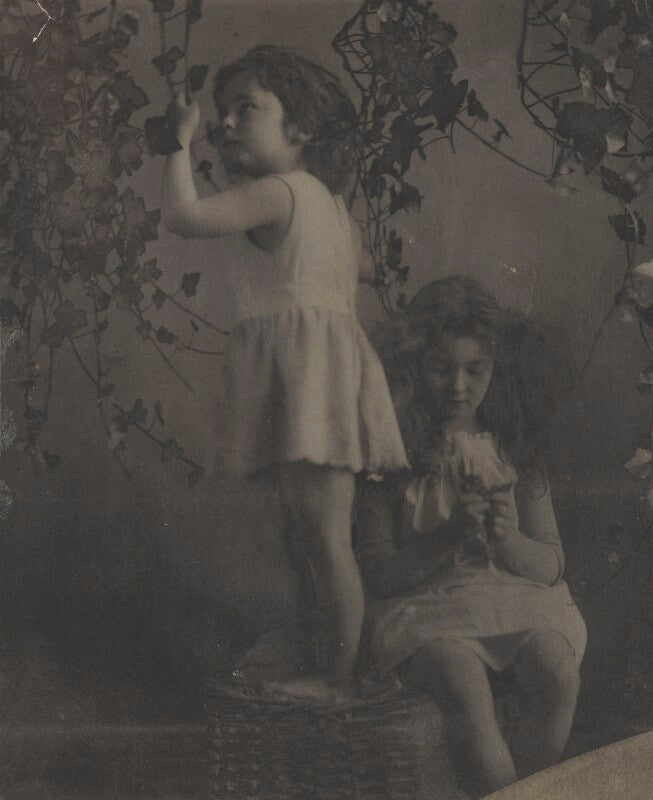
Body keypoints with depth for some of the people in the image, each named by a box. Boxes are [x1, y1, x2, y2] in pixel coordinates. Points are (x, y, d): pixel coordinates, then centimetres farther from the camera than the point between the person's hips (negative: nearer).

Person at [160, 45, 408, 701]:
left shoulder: (275, 191, -9)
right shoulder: (327, 200, 21)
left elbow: (184, 216, -20)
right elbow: (364, 267, 37)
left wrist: (181, 141, -5)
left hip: (307, 366, -10)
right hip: (327, 365, 10)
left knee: (324, 535, -7)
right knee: (320, 534, 12)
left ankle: (337, 676, -2)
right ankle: (335, 665, 17)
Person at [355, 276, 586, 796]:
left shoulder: (514, 448, 10)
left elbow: (551, 565, 8)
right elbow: (377, 572, -3)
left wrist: (506, 541, -14)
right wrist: (449, 537, -18)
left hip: (519, 597, 3)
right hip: (427, 605, -3)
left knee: (557, 675, -28)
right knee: (465, 688, -33)